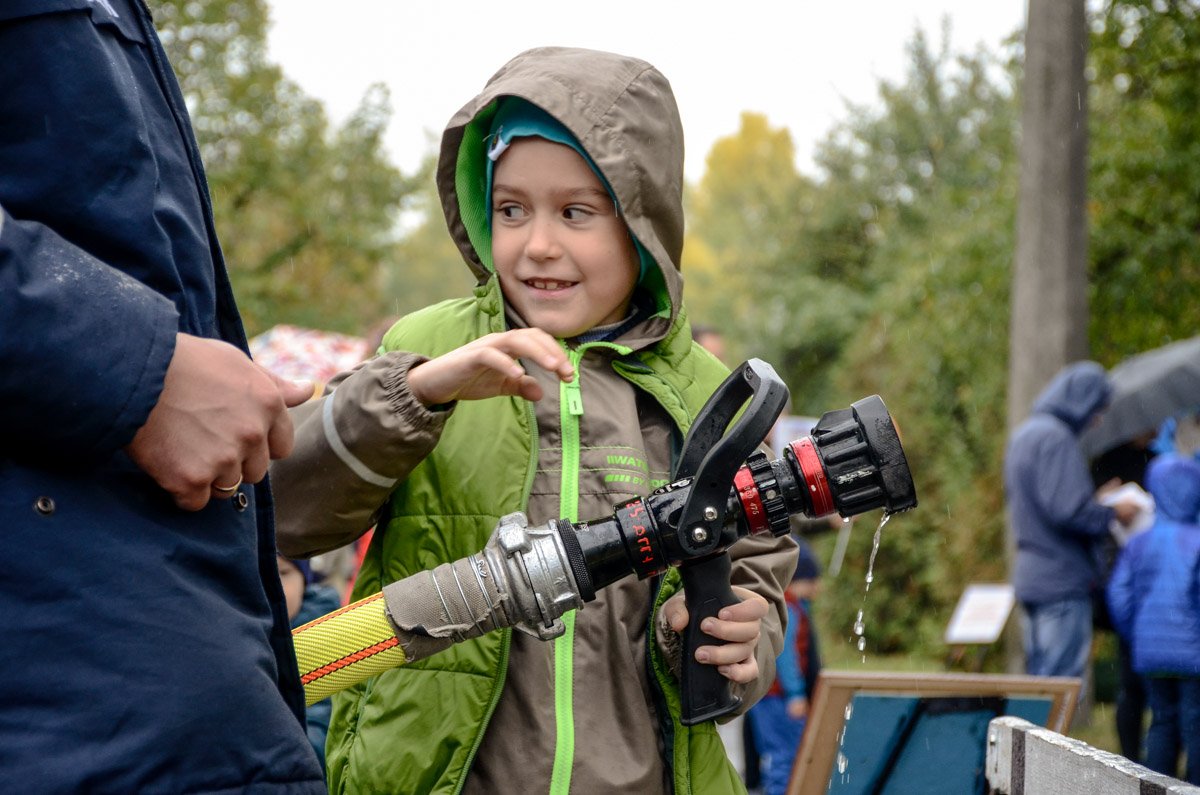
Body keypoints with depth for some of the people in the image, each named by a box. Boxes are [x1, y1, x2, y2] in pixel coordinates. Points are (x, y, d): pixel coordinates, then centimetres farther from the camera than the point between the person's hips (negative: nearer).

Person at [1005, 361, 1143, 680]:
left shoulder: (1022, 435, 16)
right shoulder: (1056, 438, -16)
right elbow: (1069, 511, -22)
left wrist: (1097, 499, 21)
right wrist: (1114, 513, -7)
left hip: (1030, 578, 10)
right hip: (1063, 581, -10)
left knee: (1038, 675, 15)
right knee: (1063, 681, -6)